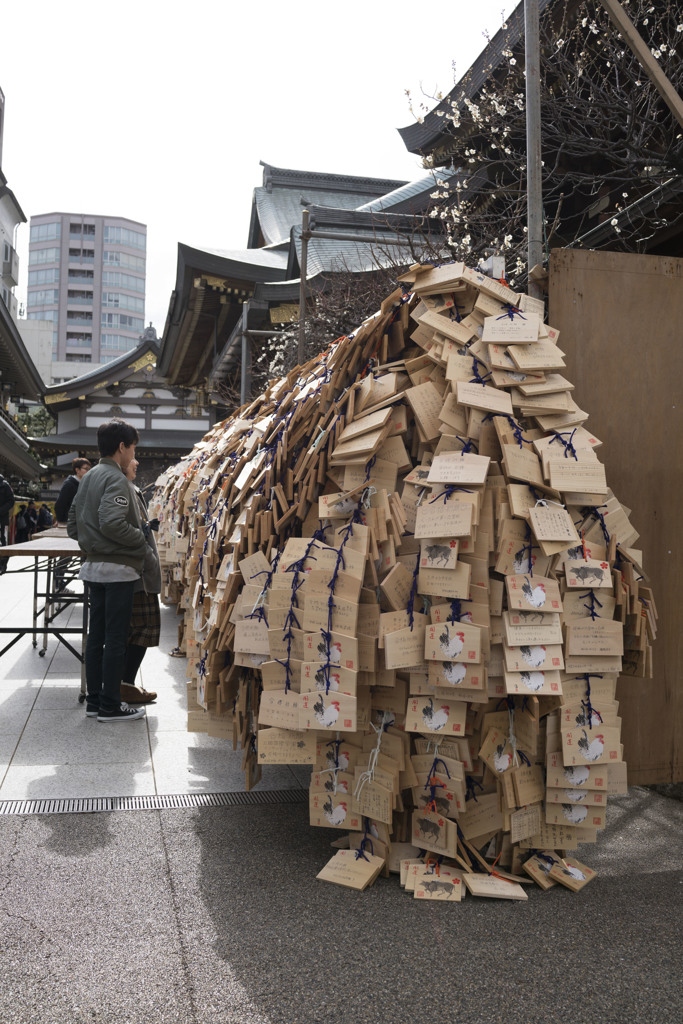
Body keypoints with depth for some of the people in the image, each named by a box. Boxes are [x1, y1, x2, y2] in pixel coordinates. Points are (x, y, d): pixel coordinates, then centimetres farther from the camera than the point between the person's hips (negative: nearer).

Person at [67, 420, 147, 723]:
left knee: (96, 636, 13)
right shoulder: (116, 479, -16)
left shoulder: (88, 477, 14)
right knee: (115, 638, -2)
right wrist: (142, 537, -16)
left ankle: (94, 700, 21)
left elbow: (72, 524, 17)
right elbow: (112, 523, -29)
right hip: (118, 568, -9)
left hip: (94, 566, 9)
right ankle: (110, 706, 4)